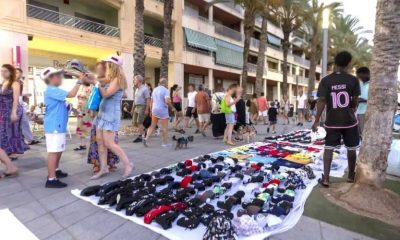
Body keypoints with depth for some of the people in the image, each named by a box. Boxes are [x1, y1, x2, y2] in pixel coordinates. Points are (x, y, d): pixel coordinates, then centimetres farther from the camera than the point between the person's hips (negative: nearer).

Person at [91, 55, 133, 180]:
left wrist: (99, 83, -5)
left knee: (109, 143, -8)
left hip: (111, 114, -9)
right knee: (100, 141, 8)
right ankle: (103, 168, 17)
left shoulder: (117, 79, -13)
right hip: (103, 112, 9)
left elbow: (105, 94, -16)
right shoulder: (110, 79, 14)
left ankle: (128, 165, 4)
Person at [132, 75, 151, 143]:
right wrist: (133, 108, 20)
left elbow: (148, 100, -16)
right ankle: (144, 130, 29)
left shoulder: (145, 89, -12)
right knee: (135, 122, 10)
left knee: (139, 122, -5)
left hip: (142, 107, -8)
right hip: (136, 107, 9)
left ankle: (140, 137, 5)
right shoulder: (137, 89, 14)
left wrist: (147, 109, -20)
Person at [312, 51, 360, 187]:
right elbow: (355, 101, -1)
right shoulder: (353, 80, -5)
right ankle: (351, 176, 30)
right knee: (351, 148, 15)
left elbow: (321, 101, -9)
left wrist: (316, 121, -3)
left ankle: (326, 179, 3)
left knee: (329, 148, 5)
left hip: (332, 121, 0)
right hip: (349, 120, 0)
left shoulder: (325, 81, -6)